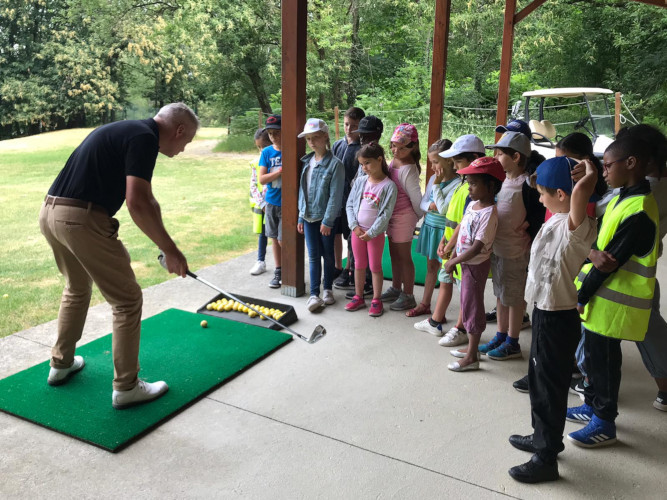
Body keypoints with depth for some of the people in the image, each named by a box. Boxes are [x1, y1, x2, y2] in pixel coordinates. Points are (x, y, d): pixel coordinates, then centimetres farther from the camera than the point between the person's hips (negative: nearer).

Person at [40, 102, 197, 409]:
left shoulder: (127, 130, 20)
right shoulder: (145, 138, -10)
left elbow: (146, 200, 23)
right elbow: (137, 203, -21)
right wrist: (170, 250, -13)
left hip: (50, 213, 10)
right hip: (81, 219, -10)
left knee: (77, 289, 29)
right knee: (127, 300, 2)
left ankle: (61, 364, 41)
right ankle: (126, 387, 9)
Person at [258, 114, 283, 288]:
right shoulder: (266, 152, 1)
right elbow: (262, 179, -6)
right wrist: (280, 171, -18)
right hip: (271, 201, 4)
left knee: (284, 240, -4)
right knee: (275, 239, 13)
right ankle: (278, 272, 25)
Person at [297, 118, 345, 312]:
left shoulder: (335, 164, -11)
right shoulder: (306, 162, 8)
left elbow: (335, 195, -14)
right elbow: (302, 190, 12)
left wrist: (327, 220, -16)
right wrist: (301, 217, 9)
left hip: (326, 217, -5)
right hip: (309, 216, 5)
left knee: (328, 254, 9)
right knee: (313, 255, 5)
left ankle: (327, 289, 24)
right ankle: (314, 294, 7)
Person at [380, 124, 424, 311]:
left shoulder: (408, 169, -23)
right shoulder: (394, 162, 4)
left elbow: (415, 196, -17)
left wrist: (420, 216, -3)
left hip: (403, 218, -9)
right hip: (392, 216, 9)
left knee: (404, 257, 2)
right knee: (394, 254, 20)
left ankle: (408, 296, 15)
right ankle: (396, 289, 35)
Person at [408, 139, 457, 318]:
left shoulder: (457, 183, -17)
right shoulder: (433, 178, 5)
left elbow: (443, 208, -23)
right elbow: (422, 203, 9)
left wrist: (437, 185, -18)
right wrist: (430, 206, -14)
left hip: (444, 230, -7)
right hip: (429, 226, 7)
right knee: (431, 266, 19)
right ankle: (425, 304, 32)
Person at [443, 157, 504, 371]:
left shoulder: (488, 214, -23)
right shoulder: (472, 204, 4)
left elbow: (477, 248, -26)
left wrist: (453, 262, -18)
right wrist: (454, 255, 7)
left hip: (476, 265, -9)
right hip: (466, 262, 9)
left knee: (472, 307, 0)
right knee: (468, 304, 17)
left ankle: (471, 358, 12)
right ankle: (472, 347, 32)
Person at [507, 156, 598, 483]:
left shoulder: (575, 225, -24)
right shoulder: (558, 220, 4)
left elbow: (580, 190, -42)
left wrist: (590, 170, -25)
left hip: (557, 318, -10)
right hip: (546, 311, 10)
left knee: (549, 385, 4)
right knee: (538, 379, 23)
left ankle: (546, 459, 20)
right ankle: (543, 437, 42)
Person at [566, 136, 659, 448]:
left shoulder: (638, 212, -22)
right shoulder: (624, 199, 9)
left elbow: (612, 261, -21)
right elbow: (600, 244, 9)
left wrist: (581, 296, -13)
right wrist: (593, 252, -12)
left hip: (613, 302, -9)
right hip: (602, 296, 9)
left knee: (602, 359, 3)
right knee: (594, 354, 19)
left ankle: (604, 423, 18)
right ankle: (593, 406, 35)